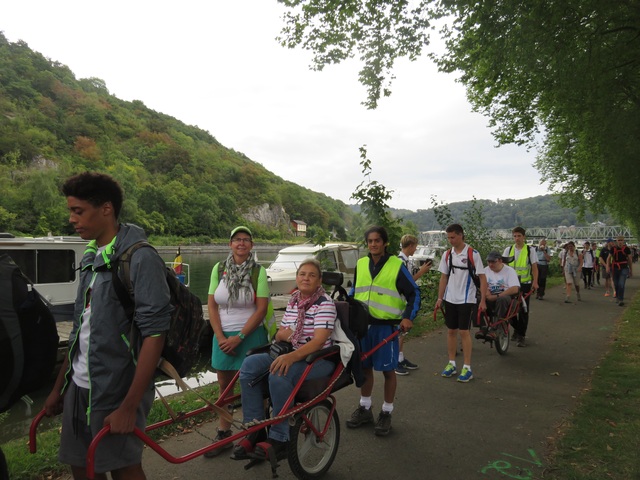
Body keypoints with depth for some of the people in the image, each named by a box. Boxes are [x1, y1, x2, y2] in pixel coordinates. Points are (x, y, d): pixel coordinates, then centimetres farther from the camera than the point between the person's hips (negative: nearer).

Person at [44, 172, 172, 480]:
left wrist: (129, 406, -20)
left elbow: (154, 334, -20)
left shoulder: (140, 259, -16)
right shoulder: (91, 258, 9)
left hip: (116, 390, -7)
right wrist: (59, 387, 16)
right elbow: (80, 330, 15)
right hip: (79, 386, 7)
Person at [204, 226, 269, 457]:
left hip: (250, 335, -3)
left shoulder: (259, 271, -7)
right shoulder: (219, 269, 2)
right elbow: (212, 305, 2)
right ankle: (223, 435, 26)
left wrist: (239, 337, -14)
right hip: (223, 336, 4)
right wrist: (221, 337, -7)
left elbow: (261, 309, -11)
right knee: (224, 387, 13)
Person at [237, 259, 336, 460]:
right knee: (249, 364, -15)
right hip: (291, 356, 7)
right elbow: (279, 335, 16)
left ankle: (278, 440, -19)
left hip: (319, 359, -7)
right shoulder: (293, 302, 10)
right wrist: (283, 334, -10)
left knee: (279, 374, -34)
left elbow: (319, 341, -24)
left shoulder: (325, 303, -12)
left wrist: (291, 357, -38)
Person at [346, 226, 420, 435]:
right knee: (364, 367, 14)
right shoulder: (361, 264, 6)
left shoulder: (397, 265, -6)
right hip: (362, 324, 4)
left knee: (388, 370, 7)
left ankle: (386, 413, 22)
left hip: (386, 326, -4)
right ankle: (364, 408, 31)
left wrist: (408, 317, -14)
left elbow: (414, 293, -3)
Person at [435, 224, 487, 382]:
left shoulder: (473, 254, -9)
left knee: (464, 332, -3)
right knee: (451, 331, 10)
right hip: (450, 299, 5)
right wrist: (440, 298, 7)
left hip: (467, 300, -4)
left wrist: (483, 300, -11)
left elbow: (482, 278, -7)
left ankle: (467, 368, 7)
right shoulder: (447, 254, 4)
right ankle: (451, 364, 22)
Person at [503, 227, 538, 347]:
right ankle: (517, 328, 28)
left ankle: (521, 335, 9)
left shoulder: (530, 250, 0)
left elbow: (534, 267, 1)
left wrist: (535, 282, -10)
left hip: (525, 283, -2)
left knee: (523, 310, -1)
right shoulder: (508, 250, 6)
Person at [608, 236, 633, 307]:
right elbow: (609, 258, 11)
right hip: (615, 268, 3)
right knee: (616, 284, 12)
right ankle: (617, 297, 33)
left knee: (621, 284, -14)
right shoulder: (613, 249, 3)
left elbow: (630, 259, 8)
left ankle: (621, 300, -12)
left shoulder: (626, 249, -2)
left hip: (624, 268, -3)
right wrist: (608, 266, -2)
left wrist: (631, 269, 12)